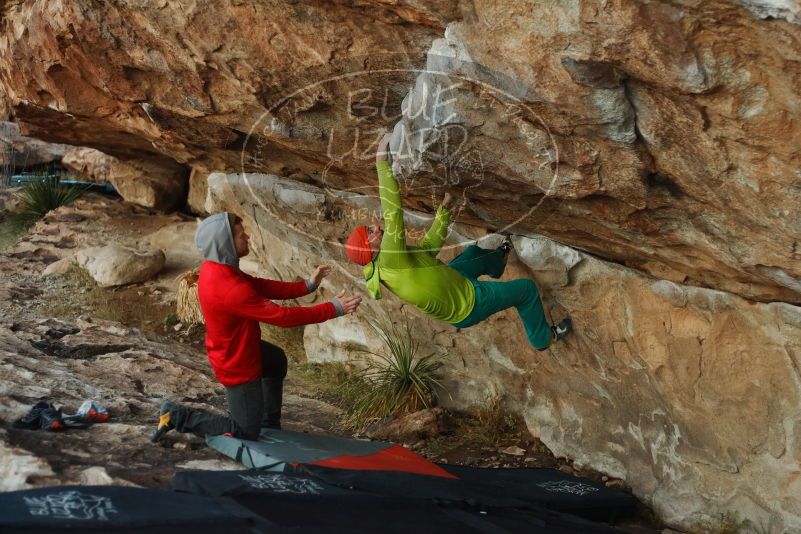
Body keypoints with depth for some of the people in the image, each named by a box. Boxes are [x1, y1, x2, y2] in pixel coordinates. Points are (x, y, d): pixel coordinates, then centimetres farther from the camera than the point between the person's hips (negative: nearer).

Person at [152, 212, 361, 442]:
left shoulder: (215, 267, -10)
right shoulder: (231, 290, -38)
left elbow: (260, 286, -1)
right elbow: (283, 315, -32)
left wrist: (307, 285, -5)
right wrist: (334, 309, -26)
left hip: (237, 347, 9)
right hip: (237, 366, -9)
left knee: (278, 360, 34)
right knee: (247, 432, 8)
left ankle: (270, 424, 42)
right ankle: (178, 417, 8)